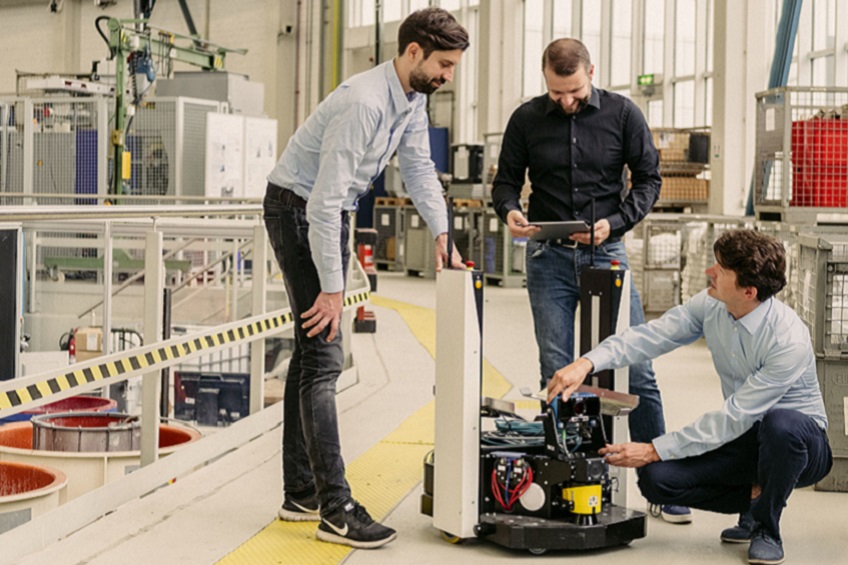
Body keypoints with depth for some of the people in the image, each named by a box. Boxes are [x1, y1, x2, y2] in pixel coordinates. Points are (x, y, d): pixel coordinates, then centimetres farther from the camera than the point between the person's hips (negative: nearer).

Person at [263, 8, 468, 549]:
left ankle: (301, 494, 20)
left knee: (312, 353, 12)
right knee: (322, 355, -14)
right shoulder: (364, 103, -28)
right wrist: (332, 287, -28)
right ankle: (336, 510, -14)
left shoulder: (413, 101, 2)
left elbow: (419, 168, 11)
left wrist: (442, 233, -3)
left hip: (332, 215, 10)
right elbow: (325, 198, -30)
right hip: (297, 211, -10)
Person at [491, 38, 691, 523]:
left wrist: (614, 222, -11)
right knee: (557, 377, 2)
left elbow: (649, 178, 4)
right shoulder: (527, 120, 3)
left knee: (637, 371, -3)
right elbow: (507, 179, 10)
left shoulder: (623, 114, 1)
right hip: (550, 257, 1)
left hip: (607, 251, -1)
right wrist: (510, 211, -13)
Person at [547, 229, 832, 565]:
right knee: (655, 479, -16)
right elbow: (651, 336, -10)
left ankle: (766, 529, -13)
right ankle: (754, 498, 7)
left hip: (801, 444, -5)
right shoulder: (710, 305, -10)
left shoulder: (789, 341, -30)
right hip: (743, 438, 5)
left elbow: (733, 418, -29)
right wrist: (588, 363, -28)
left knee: (779, 424, -42)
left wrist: (655, 450, -27)